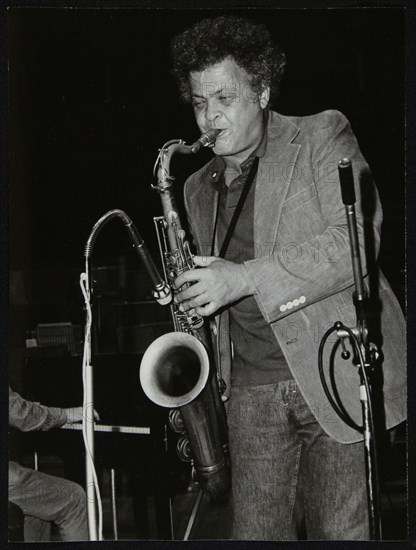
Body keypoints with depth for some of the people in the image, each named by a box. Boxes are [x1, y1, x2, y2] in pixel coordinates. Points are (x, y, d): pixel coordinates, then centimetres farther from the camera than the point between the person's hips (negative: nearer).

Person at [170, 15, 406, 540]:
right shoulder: (198, 189, 18)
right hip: (252, 392, 5)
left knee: (340, 533, -7)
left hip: (339, 376, -4)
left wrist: (245, 278, -17)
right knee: (256, 534, -2)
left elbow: (359, 240, -13)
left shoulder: (322, 137, 1)